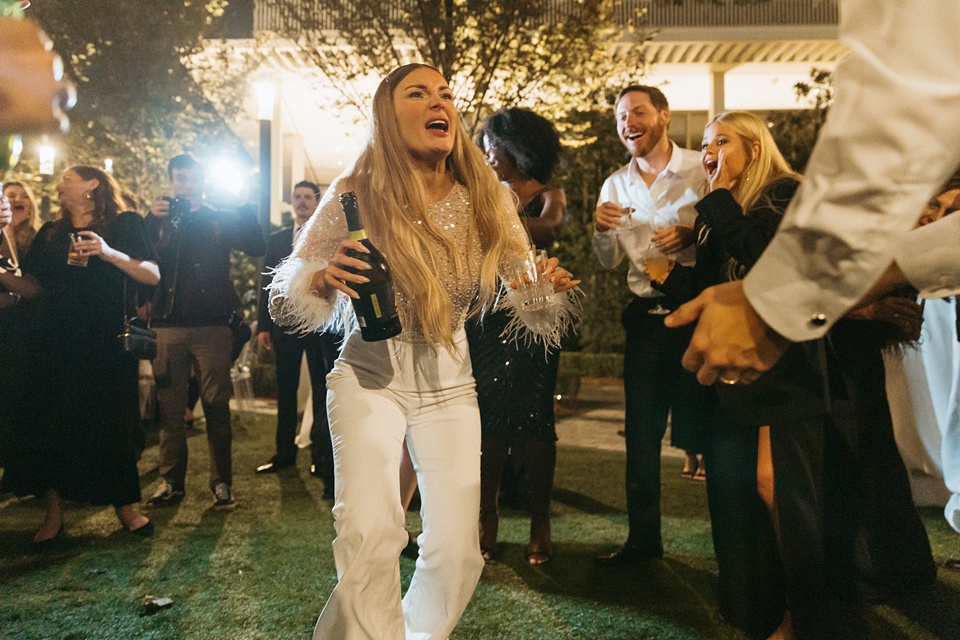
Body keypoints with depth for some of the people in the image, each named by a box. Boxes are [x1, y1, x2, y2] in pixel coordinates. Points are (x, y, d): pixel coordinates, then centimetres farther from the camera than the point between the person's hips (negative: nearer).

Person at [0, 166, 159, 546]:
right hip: (53, 344, 4)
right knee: (48, 425, 2)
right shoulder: (50, 234, 16)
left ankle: (125, 507, 18)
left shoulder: (124, 225, 3)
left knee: (113, 423, 2)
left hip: (105, 344, -4)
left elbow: (153, 276, -6)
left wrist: (110, 254, -18)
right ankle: (53, 515, 16)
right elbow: (33, 287, 17)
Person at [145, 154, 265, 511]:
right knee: (169, 406, 3)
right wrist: (151, 220, -11)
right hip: (169, 325, 2)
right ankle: (170, 482, 12)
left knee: (217, 406, -2)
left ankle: (222, 484, 3)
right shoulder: (160, 221, 14)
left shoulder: (220, 219, 11)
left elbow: (256, 248, -6)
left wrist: (243, 206, -13)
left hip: (213, 325, -1)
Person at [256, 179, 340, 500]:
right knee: (285, 389, 10)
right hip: (286, 322, 3)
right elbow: (267, 283, 9)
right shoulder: (277, 239, 13)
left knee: (321, 389, 0)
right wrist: (264, 325, 2)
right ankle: (285, 452, 22)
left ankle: (322, 457, 9)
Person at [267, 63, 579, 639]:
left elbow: (522, 291, 0)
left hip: (449, 382, 3)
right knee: (370, 537, -19)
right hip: (371, 375, -2)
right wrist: (325, 279, -29)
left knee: (457, 553, -1)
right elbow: (286, 299, -7)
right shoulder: (357, 196, -11)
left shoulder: (486, 198, -5)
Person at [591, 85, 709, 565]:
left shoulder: (702, 171, -4)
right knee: (641, 430, 8)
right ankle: (643, 536, 22)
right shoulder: (615, 186, 10)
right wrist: (601, 229, -9)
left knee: (708, 425, 3)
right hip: (647, 315, 4)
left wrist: (690, 236, -22)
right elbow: (610, 261, 11)